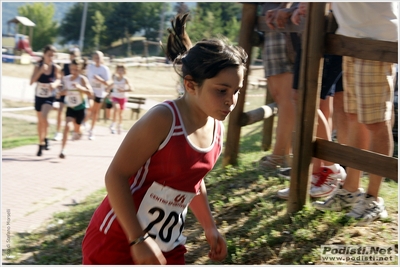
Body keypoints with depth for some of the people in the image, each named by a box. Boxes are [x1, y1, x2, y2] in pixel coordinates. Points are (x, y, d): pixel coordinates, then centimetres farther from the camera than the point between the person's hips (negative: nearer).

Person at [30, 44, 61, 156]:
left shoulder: (56, 67, -10)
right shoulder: (38, 66, -10)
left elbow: (58, 80, 0)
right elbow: (32, 81, -17)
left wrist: (55, 84, -23)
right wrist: (41, 71, -28)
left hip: (50, 97, -2)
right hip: (39, 96, 2)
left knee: (43, 116, -22)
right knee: (40, 121, 11)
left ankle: (44, 138, -1)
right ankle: (42, 142, 26)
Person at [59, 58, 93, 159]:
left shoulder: (82, 79, -16)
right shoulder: (65, 79, -5)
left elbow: (90, 92, -27)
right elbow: (63, 92, 11)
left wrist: (79, 87, -42)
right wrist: (63, 92, -13)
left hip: (80, 107, -1)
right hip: (70, 107, 1)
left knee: (76, 129, 15)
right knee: (67, 125, -20)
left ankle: (77, 132, 55)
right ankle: (62, 150, -20)